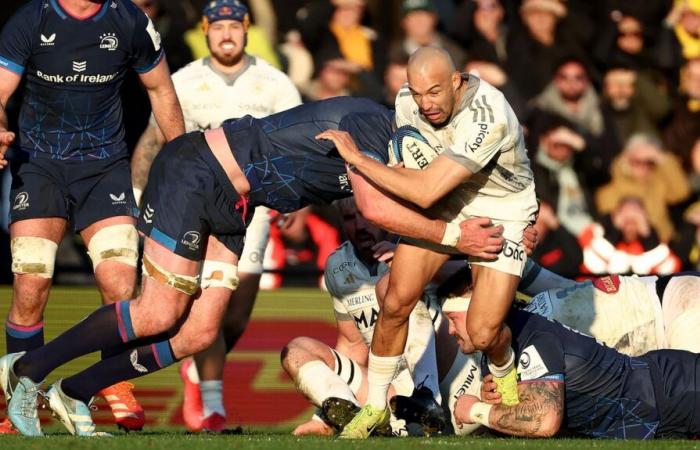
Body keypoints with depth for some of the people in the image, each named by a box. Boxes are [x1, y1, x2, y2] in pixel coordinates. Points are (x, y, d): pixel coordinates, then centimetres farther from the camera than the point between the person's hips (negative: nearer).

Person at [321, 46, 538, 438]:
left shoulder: (488, 118, -36)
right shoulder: (408, 102, -15)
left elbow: (425, 191, -37)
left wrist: (357, 158, -30)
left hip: (501, 212, -5)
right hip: (441, 204, 5)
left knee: (483, 334, -14)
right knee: (397, 301, -11)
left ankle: (504, 373, 23)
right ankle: (375, 407, 7)